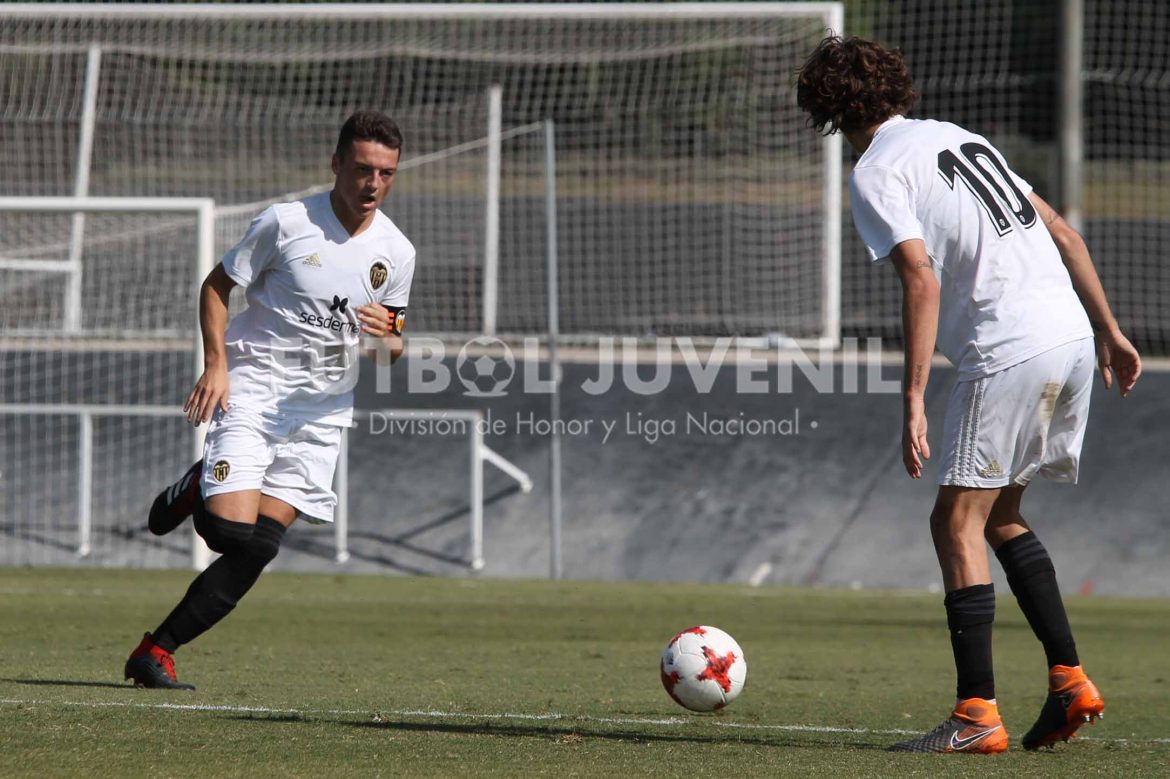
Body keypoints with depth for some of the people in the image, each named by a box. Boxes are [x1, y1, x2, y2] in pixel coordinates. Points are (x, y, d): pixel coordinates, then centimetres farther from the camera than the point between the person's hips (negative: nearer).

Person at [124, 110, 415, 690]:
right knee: (236, 535, -18)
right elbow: (216, 286, 1)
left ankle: (157, 649, 6)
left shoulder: (396, 252, 2)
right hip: (251, 389, -4)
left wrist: (387, 335, -12)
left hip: (322, 409, 4)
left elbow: (393, 348, 13)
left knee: (258, 547, -5)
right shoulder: (286, 223, -9)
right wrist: (216, 363, -12)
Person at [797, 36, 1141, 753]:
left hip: (1010, 349, -8)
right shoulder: (960, 138, 22)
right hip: (1072, 338, 8)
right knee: (1000, 513, 19)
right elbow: (1062, 232, 21)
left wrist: (913, 400, -16)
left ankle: (978, 714, -9)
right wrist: (1109, 330, 24)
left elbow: (923, 282, -15)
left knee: (958, 521, -3)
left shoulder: (877, 174, -3)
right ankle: (1070, 681, 13)